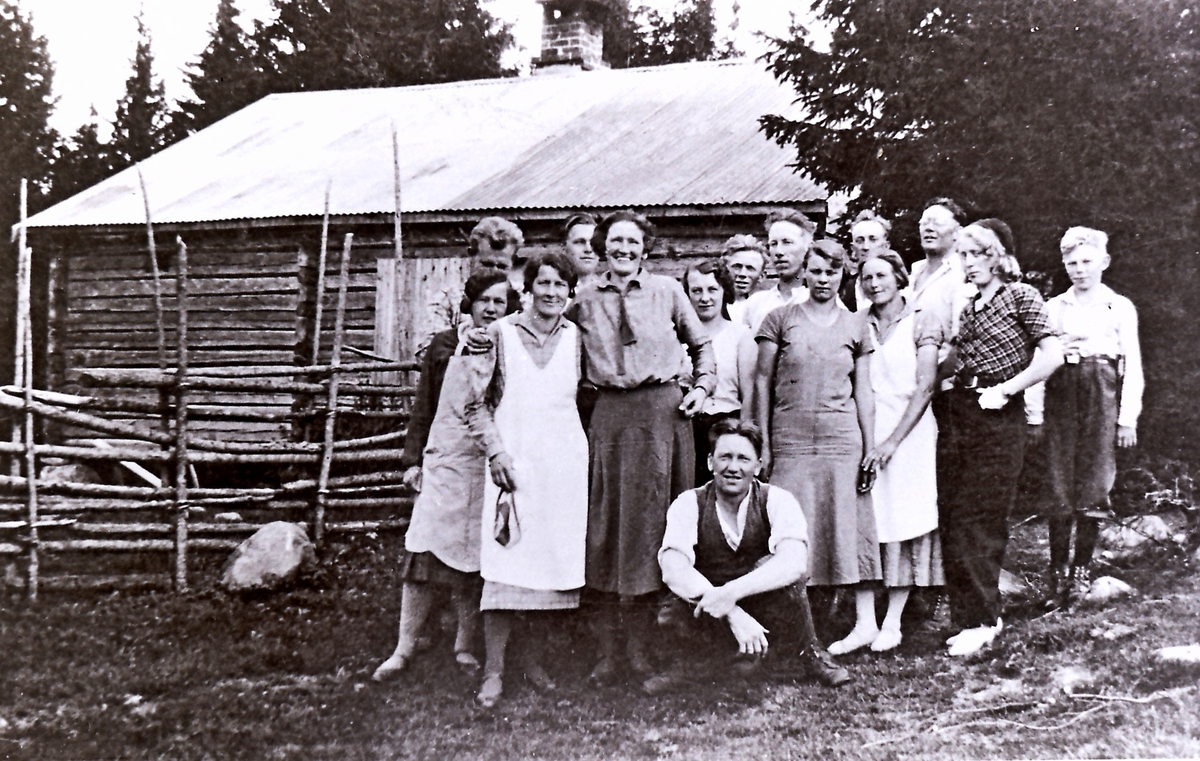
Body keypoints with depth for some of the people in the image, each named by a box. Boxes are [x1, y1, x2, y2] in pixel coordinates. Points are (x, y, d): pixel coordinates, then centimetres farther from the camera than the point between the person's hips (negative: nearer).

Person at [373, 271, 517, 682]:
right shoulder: (445, 345, 7)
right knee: (424, 552, -6)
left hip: (491, 467, 0)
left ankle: (465, 645, 18)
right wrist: (413, 458, 5)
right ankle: (404, 649, 2)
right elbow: (424, 405, 10)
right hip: (444, 463, 0)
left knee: (476, 560, 4)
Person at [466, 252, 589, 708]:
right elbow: (478, 401, 4)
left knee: (555, 559, 4)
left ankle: (534, 660, 17)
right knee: (505, 563, -8)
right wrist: (495, 450, -7)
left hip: (565, 461, 3)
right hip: (513, 460, -3)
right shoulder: (501, 333, 3)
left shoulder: (576, 338, 9)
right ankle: (493, 670, -3)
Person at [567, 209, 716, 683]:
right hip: (610, 414, 0)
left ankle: (640, 645, 11)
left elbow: (701, 344, 19)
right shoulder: (584, 300, 8)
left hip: (662, 410, 0)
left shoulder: (667, 291, 8)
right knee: (606, 523, 0)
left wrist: (703, 386, 5)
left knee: (652, 518, 2)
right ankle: (609, 650, 6)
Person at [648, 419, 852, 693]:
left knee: (774, 567, -29)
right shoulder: (689, 504, -10)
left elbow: (795, 563, -29)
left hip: (766, 614, 0)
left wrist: (731, 592, -41)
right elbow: (673, 568, -25)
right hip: (711, 620, 0)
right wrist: (733, 615, -37)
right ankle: (683, 665, 2)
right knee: (671, 615, -33)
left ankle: (811, 652, -6)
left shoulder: (777, 501, -11)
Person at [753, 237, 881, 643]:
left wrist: (870, 448, 5)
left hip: (842, 438, 1)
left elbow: (864, 392, 10)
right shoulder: (780, 319, 5)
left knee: (851, 526, 0)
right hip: (790, 439, -1)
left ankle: (865, 621, 4)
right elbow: (762, 382, 5)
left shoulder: (856, 326, 10)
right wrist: (762, 444, 1)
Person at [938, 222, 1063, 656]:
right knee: (953, 519, 3)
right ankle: (977, 615, 12)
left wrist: (1003, 391, -12)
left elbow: (1052, 356, -11)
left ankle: (981, 622, -1)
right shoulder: (968, 307, 18)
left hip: (997, 421, -6)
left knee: (980, 521, -8)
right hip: (957, 415, 7)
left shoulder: (1021, 296, -1)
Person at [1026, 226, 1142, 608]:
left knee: (1093, 482, -1)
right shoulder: (1053, 308, 11)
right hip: (1061, 394, 1)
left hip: (1102, 396, -1)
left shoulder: (1120, 307, 7)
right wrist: (1033, 413, 1)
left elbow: (1132, 366, 5)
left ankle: (1082, 568, 7)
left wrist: (1128, 417, -1)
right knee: (1059, 481, -2)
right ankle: (1058, 571, 3)